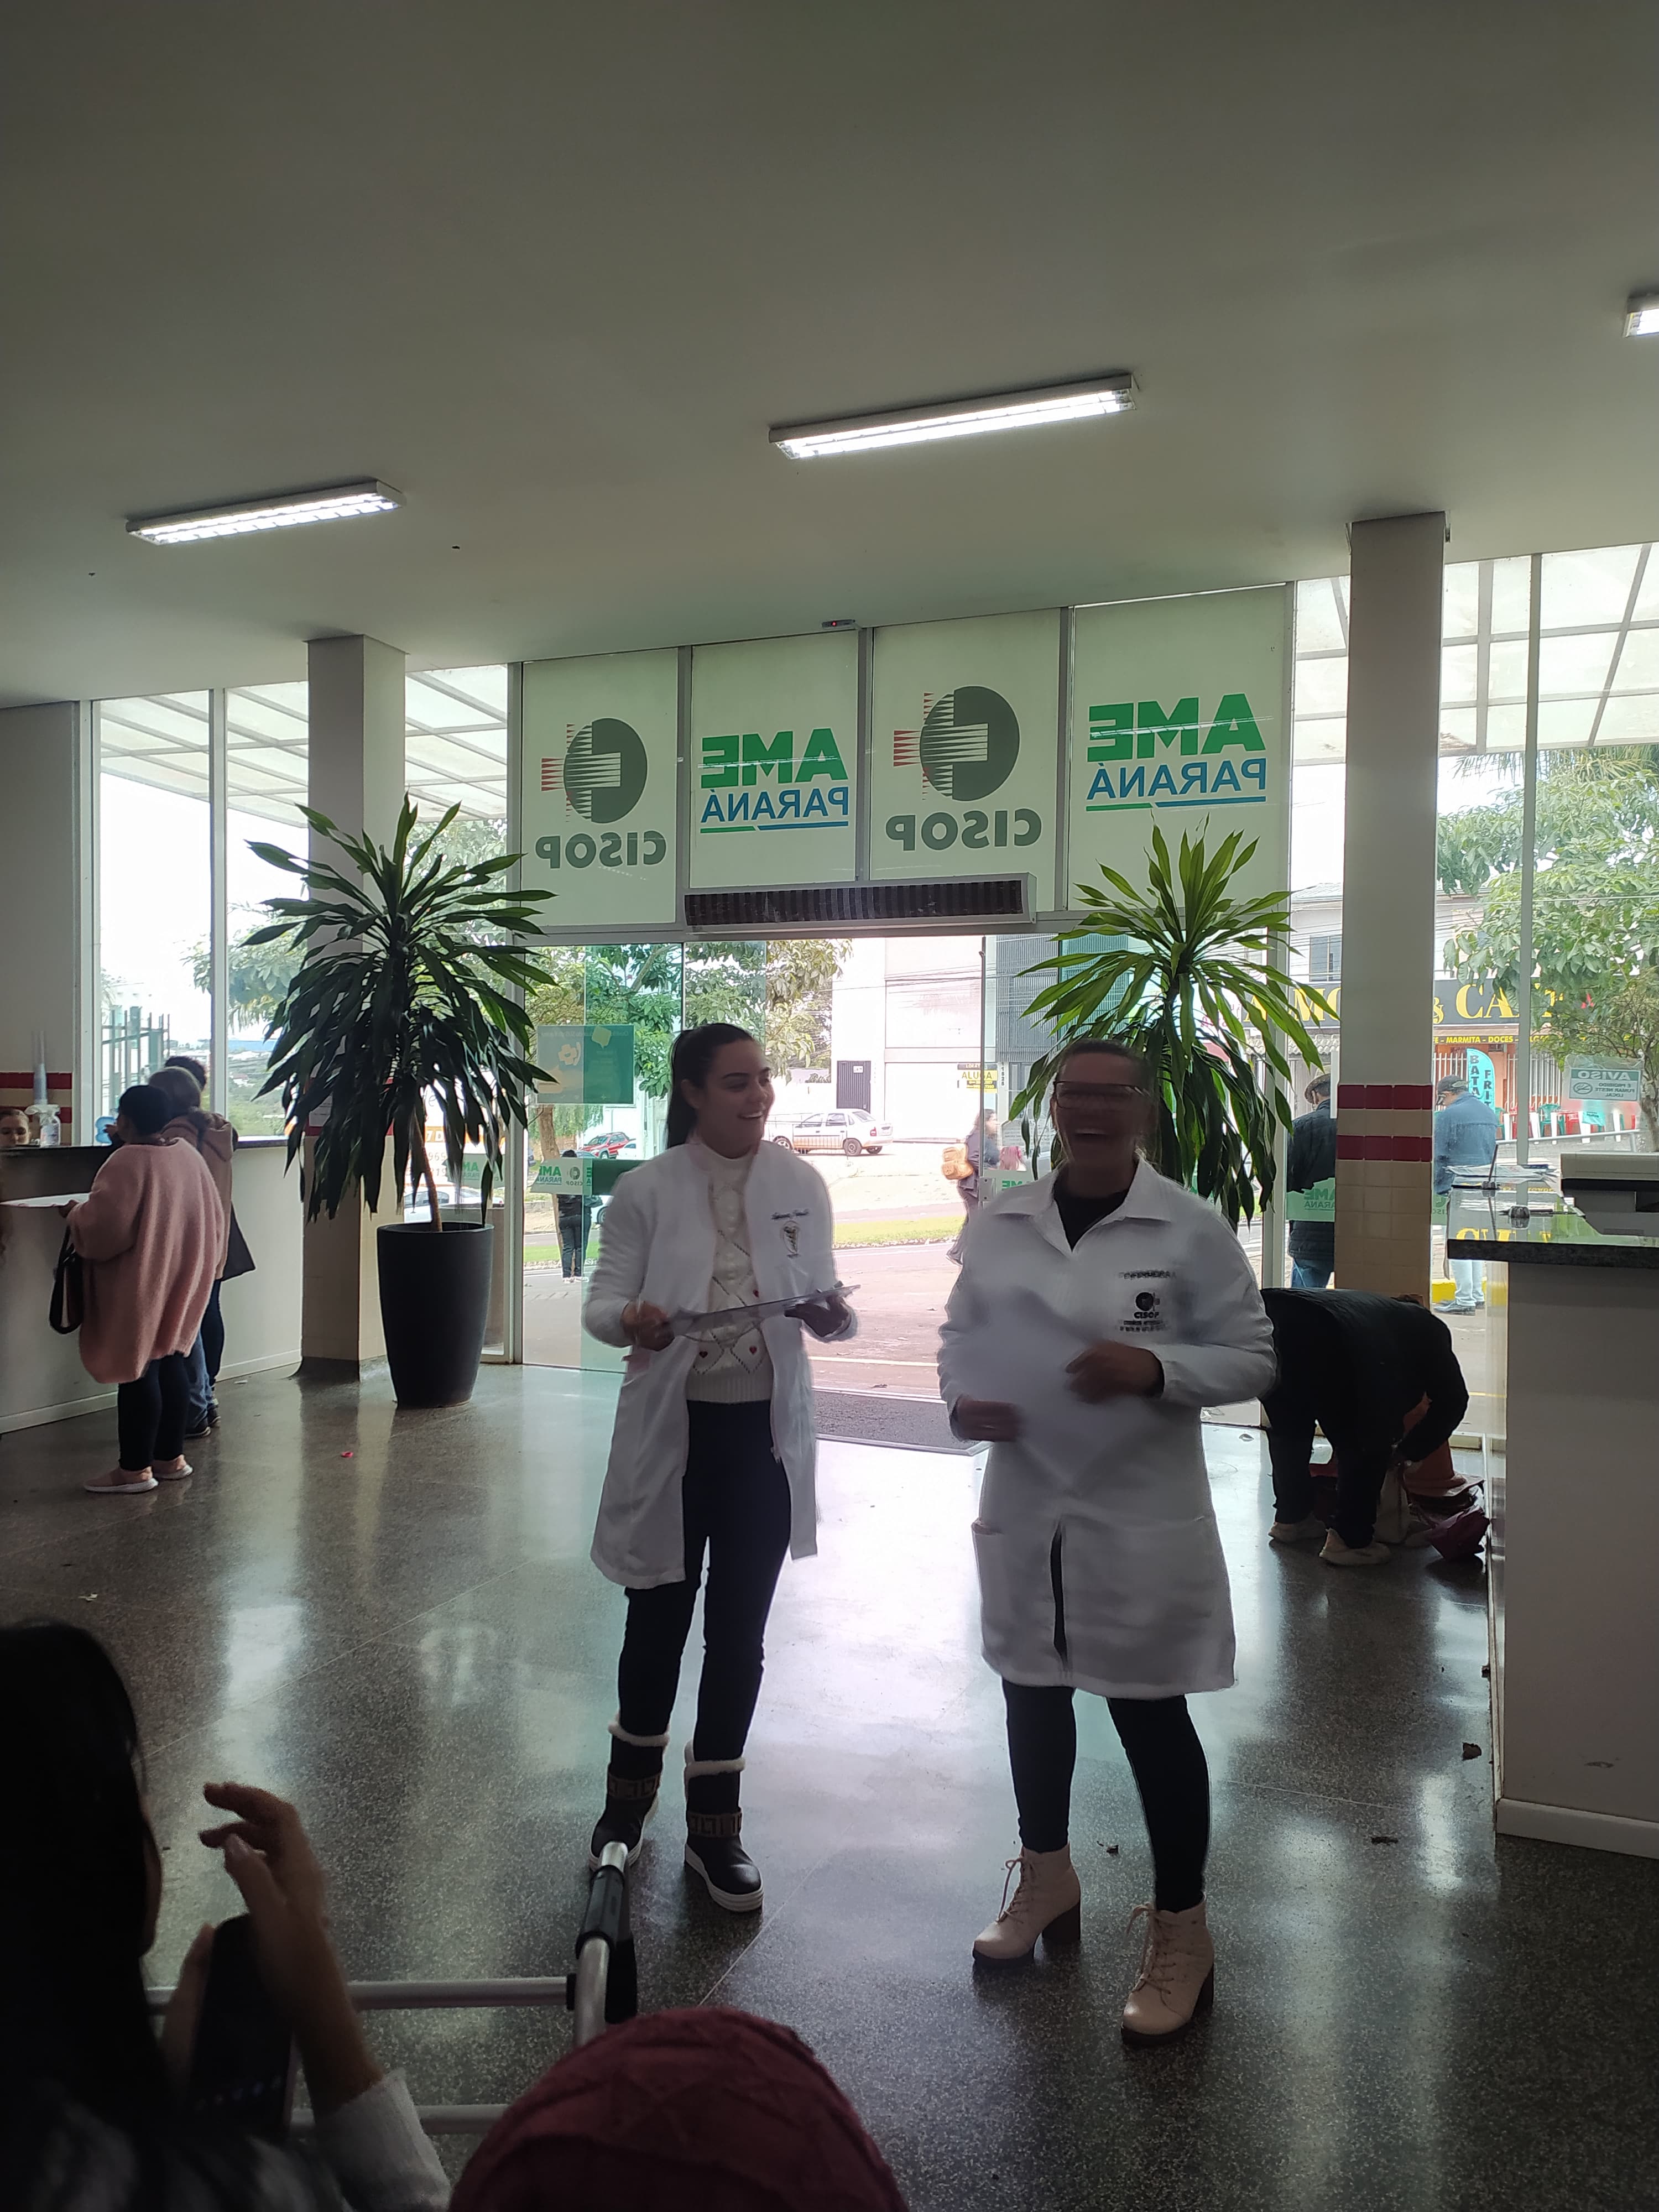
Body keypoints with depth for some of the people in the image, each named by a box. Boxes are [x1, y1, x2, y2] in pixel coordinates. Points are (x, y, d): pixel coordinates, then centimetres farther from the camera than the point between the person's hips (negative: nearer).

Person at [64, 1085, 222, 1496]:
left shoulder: (128, 1161, -18)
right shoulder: (189, 1155, 6)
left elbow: (103, 1224, -22)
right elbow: (214, 1218, 12)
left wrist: (75, 1213, -2)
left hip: (138, 1285, -8)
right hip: (181, 1279, 8)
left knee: (137, 1370, -1)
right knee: (169, 1361, 14)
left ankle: (135, 1468, 6)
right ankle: (171, 1457, 22)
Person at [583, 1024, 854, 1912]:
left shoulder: (800, 1185, 0)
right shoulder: (646, 1191, -6)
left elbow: (821, 1298, 5)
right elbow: (603, 1299, -7)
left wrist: (835, 1315, -18)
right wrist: (631, 1320, -29)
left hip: (766, 1430, 2)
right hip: (671, 1428, -1)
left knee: (740, 1630, 11)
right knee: (658, 1618, 13)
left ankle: (714, 1823, 30)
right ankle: (630, 1793, 41)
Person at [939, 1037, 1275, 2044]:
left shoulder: (1192, 1230, -10)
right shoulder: (1000, 1222, 1)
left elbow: (1253, 1356, -7)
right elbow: (962, 1331, 10)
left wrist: (1154, 1369, -23)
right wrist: (962, 1399, -10)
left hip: (1144, 1516, -4)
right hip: (1024, 1503, 4)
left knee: (1151, 1716, 6)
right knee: (1034, 1694, 20)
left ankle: (1182, 1934, 27)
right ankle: (1047, 1877, 44)